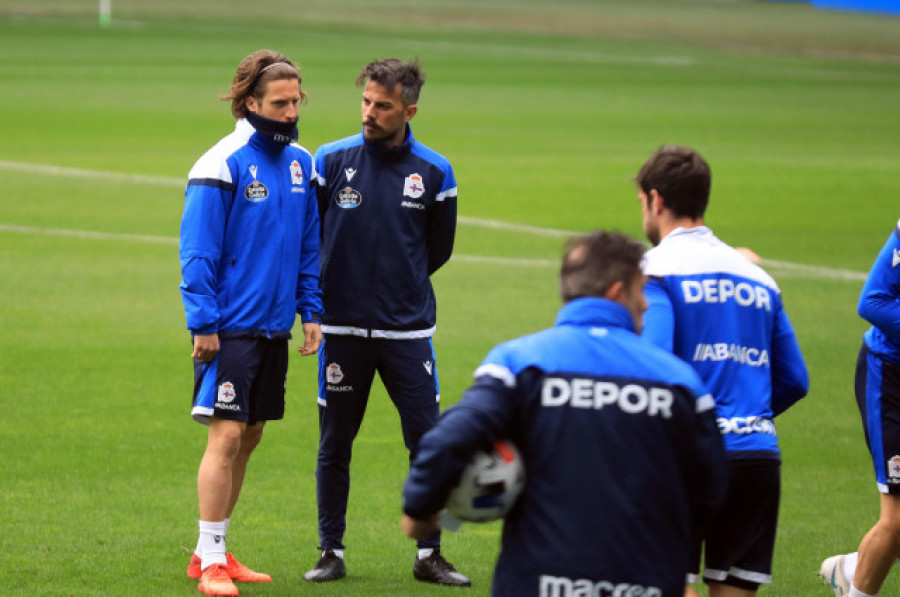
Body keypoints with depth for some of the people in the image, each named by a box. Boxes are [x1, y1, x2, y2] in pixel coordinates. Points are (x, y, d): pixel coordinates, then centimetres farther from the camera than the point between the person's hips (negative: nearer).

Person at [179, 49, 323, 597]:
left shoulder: (301, 163, 9)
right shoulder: (223, 165, -12)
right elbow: (198, 252, -12)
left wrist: (311, 311, 11)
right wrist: (203, 323, -16)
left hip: (275, 327, 7)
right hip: (231, 326, -7)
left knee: (249, 438, 11)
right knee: (227, 436, -10)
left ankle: (215, 552, 19)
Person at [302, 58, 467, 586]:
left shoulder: (434, 172, 0)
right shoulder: (332, 160, -2)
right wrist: (320, 292, 10)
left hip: (407, 328, 0)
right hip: (342, 326, 0)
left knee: (429, 441, -1)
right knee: (335, 445, 6)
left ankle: (430, 554, 9)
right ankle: (332, 552, 16)